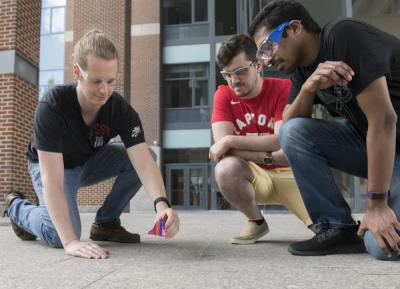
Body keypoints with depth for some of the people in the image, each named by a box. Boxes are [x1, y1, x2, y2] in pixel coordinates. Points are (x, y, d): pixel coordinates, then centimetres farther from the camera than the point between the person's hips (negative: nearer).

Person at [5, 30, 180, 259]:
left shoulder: (122, 110, -25)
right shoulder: (52, 106, -36)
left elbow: (143, 161, -35)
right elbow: (51, 180, -40)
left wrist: (162, 204, -55)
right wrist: (71, 241, -49)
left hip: (90, 162, 4)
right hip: (49, 165, -4)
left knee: (145, 154, -20)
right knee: (60, 236, -27)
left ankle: (106, 222, -2)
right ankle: (17, 207, 9)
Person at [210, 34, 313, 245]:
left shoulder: (284, 89, -12)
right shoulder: (224, 95, -4)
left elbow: (284, 142, -23)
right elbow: (222, 144, -17)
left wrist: (231, 141, -25)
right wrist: (269, 156, -23)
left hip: (290, 172, -1)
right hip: (253, 176, 2)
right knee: (225, 169, -33)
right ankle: (256, 222, -2)